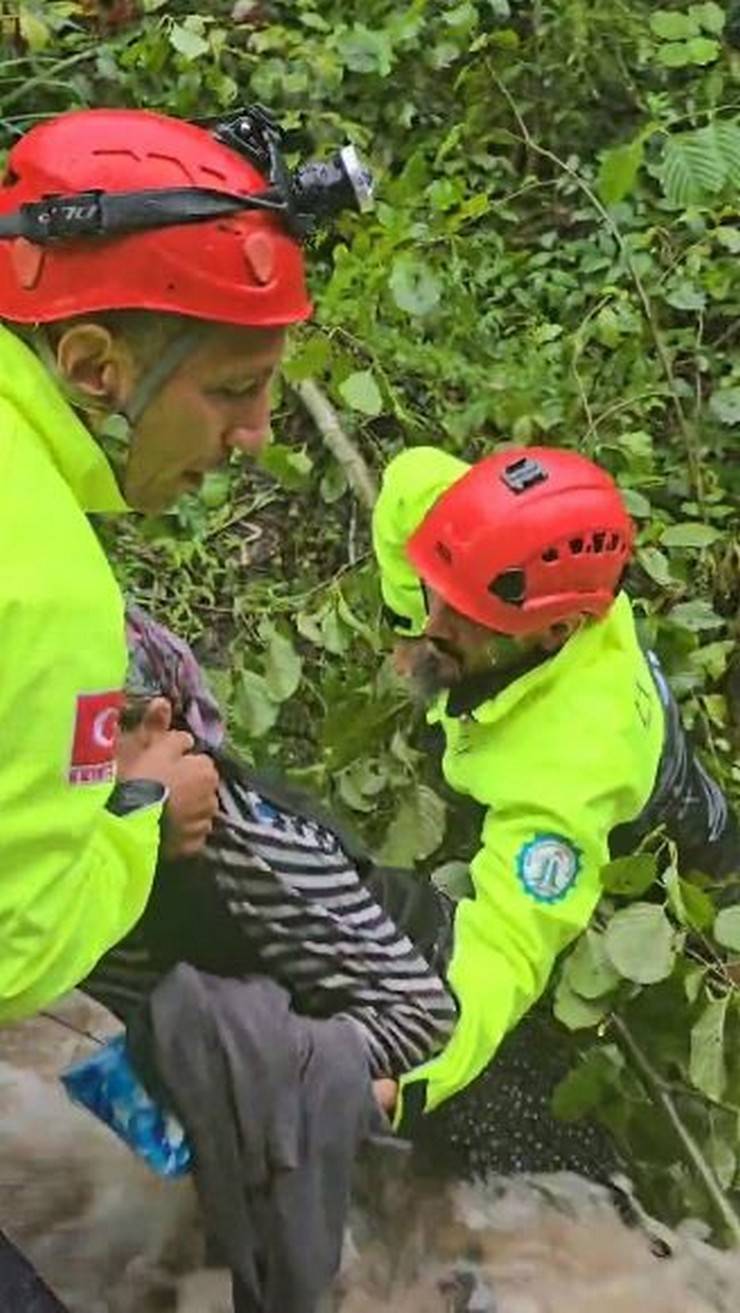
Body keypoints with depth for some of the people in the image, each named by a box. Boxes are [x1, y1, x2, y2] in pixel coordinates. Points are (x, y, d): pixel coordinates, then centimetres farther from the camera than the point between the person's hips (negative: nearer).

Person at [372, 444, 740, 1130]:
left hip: (615, 844, -5)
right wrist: (409, 621, -16)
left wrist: (406, 1079, -72)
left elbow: (503, 947, -59)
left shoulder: (565, 769, -54)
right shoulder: (516, 569, -37)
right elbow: (412, 482, -18)